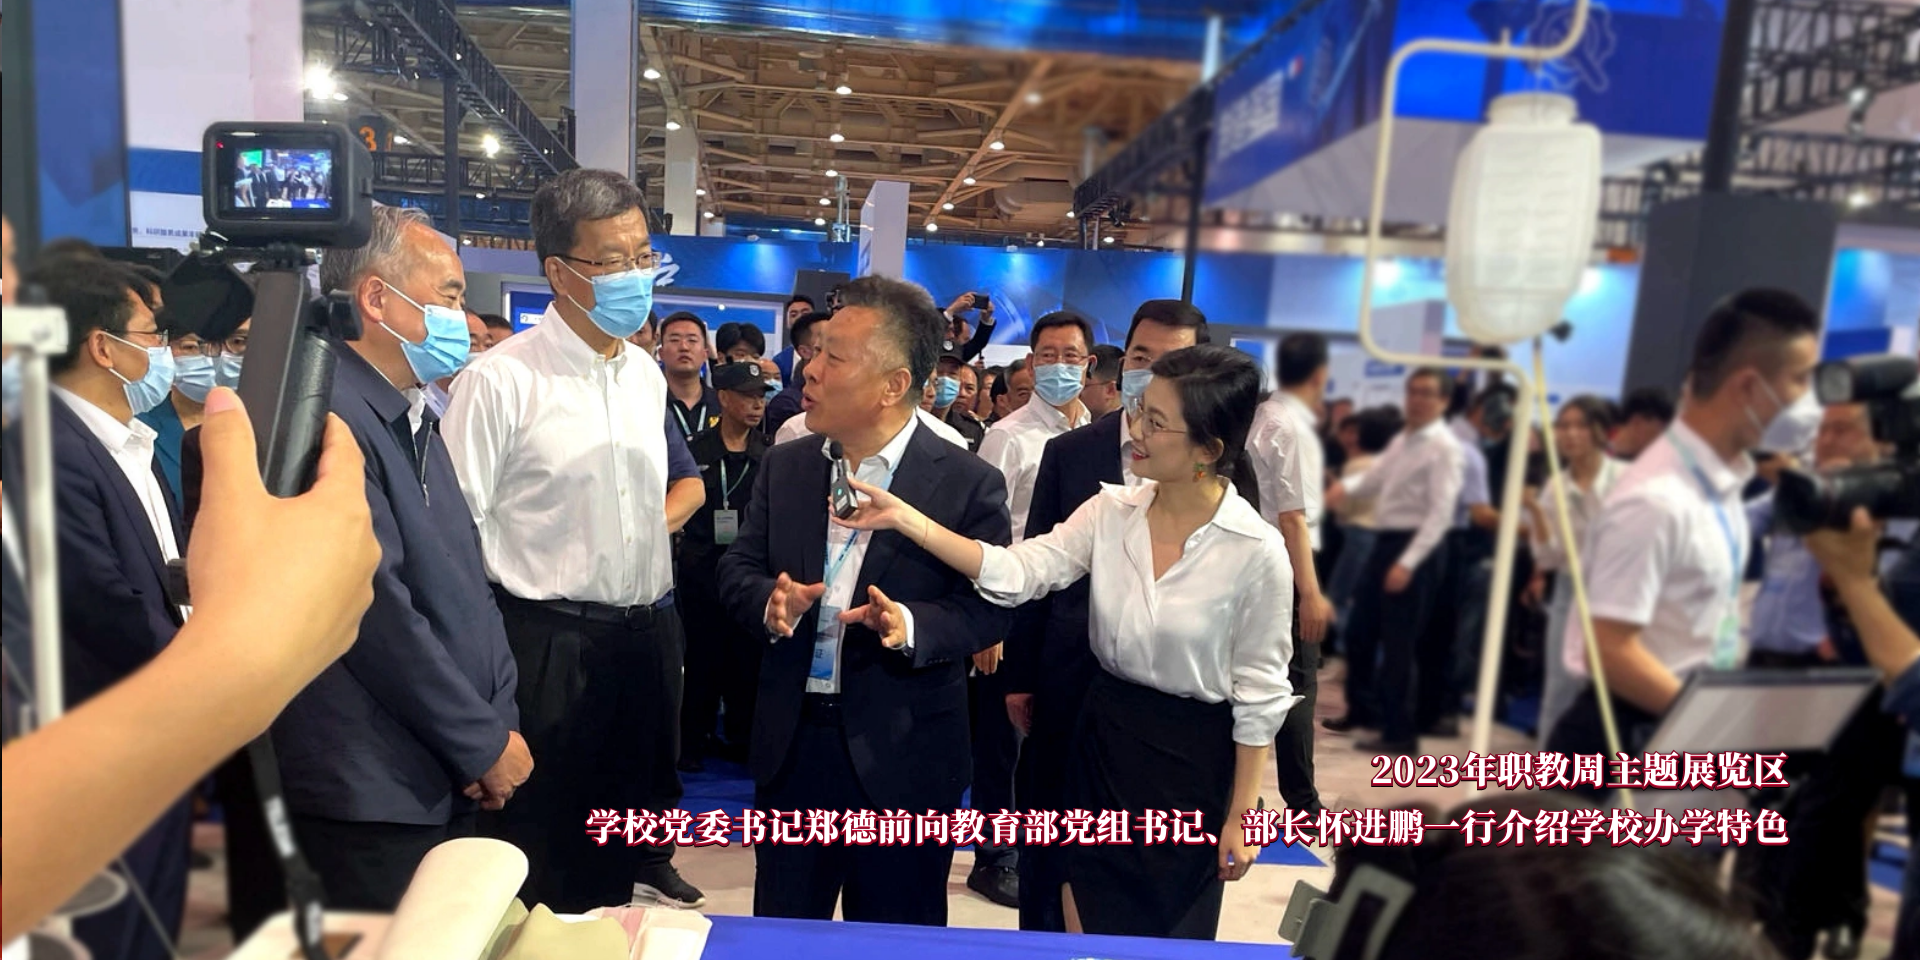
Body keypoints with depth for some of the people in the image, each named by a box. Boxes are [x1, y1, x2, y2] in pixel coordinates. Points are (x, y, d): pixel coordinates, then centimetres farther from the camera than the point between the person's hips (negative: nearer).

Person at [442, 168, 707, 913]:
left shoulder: (646, 374, 8)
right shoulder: (501, 379, -12)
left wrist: (667, 514, 8)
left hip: (650, 635, 6)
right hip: (548, 644, -6)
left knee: (640, 817, 20)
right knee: (546, 868, 8)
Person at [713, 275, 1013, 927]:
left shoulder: (968, 482, -11)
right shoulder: (785, 466, 3)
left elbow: (990, 605, -11)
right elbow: (738, 569, 6)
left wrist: (910, 625, -28)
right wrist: (771, 602, -16)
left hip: (903, 751, -3)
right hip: (792, 738, 4)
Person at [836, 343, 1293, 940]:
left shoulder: (1256, 551, -18)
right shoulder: (1110, 511, -7)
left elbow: (1259, 692, -10)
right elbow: (1016, 573, -17)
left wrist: (1240, 815, -7)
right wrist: (905, 518, -25)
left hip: (1191, 761, -4)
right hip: (1102, 737, 4)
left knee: (1165, 936, 17)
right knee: (1081, 933, 19)